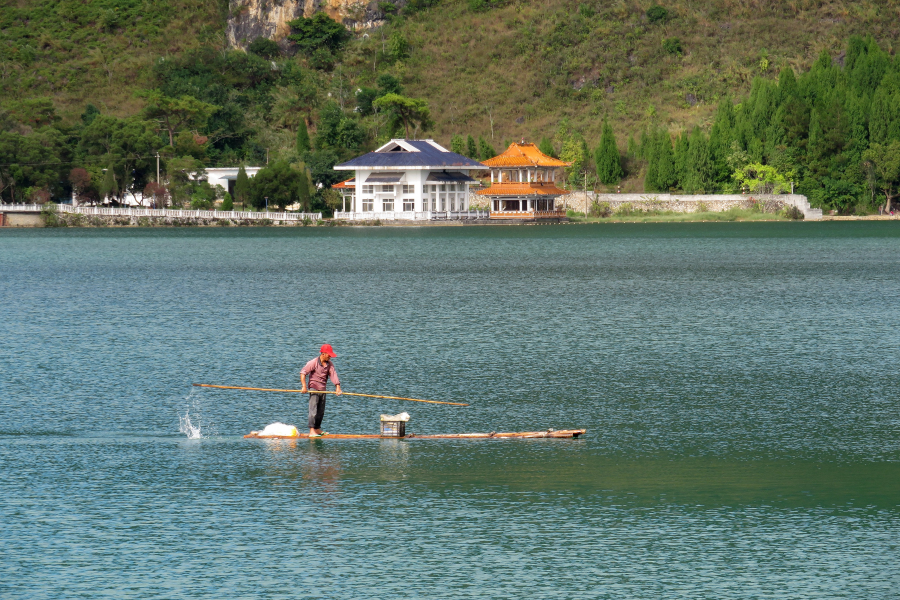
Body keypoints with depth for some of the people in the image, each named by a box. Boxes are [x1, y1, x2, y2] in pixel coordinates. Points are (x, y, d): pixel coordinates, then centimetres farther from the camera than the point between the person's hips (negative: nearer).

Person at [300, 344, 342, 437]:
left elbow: (333, 375, -4)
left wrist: (338, 387, -17)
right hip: (314, 388, -7)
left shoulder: (329, 364, 4)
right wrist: (304, 386, -24)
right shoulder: (314, 362, -14)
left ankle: (317, 429, 25)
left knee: (321, 411, 13)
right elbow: (303, 372, -17)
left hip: (323, 389, 7)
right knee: (313, 409, -13)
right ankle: (311, 431, -17)